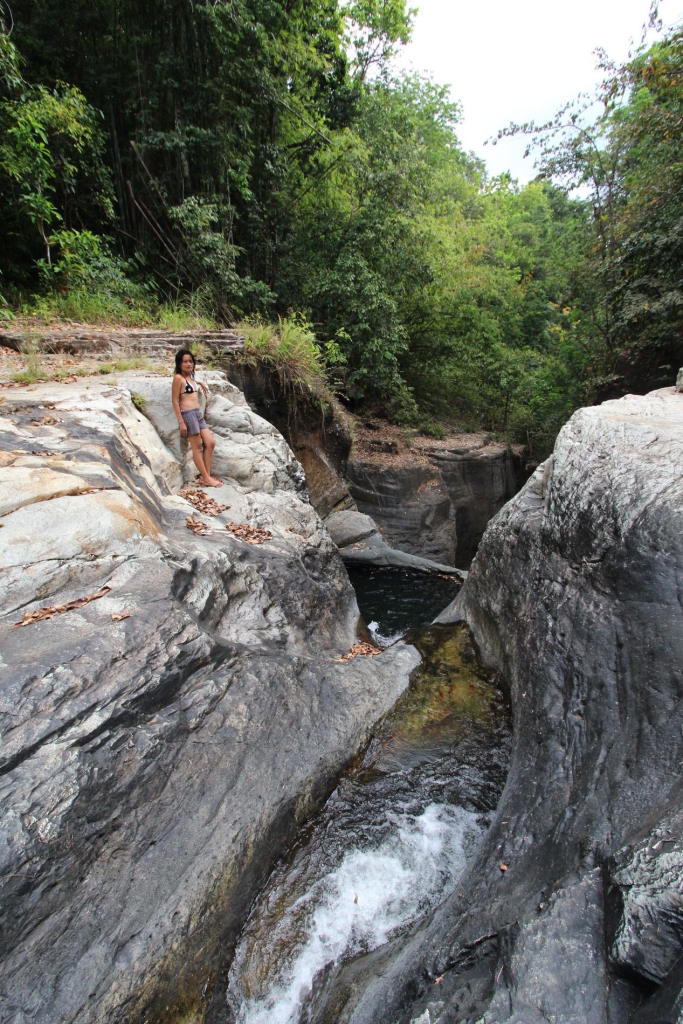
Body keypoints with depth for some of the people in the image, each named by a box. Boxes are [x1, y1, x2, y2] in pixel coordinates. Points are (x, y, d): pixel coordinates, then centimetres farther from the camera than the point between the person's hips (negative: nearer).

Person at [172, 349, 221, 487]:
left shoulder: (190, 377, 16)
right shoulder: (178, 378, -8)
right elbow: (175, 401, -11)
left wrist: (200, 383, 34)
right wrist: (181, 422, -16)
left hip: (198, 413, 9)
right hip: (188, 414, -8)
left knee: (210, 443, 4)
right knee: (197, 447, -5)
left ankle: (207, 475, 9)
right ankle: (206, 479, -1)